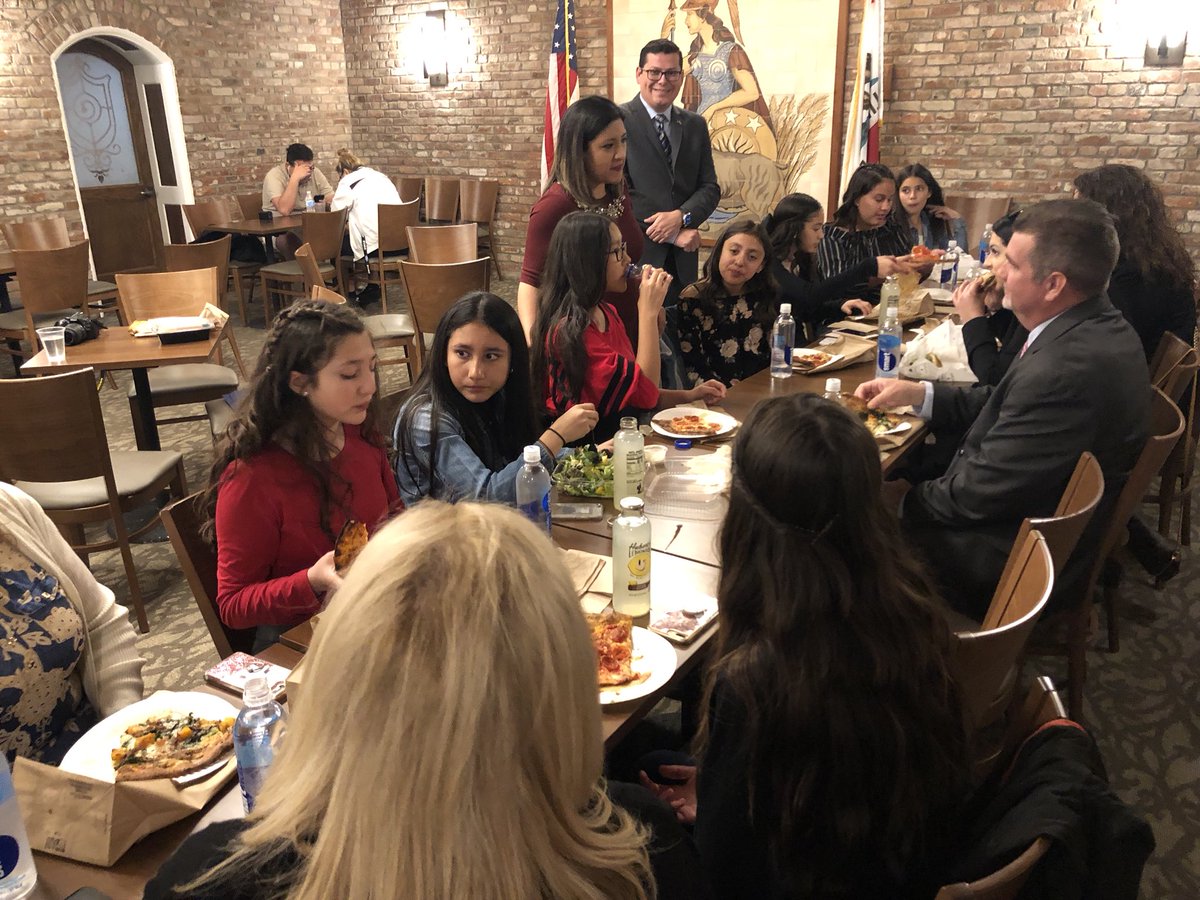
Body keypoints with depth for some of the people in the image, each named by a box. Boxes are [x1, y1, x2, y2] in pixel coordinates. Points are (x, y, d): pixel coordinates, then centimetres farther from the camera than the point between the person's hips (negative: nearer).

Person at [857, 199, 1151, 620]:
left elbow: (977, 496, -26)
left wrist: (903, 499, -10)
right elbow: (1004, 400, 9)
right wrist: (917, 392, 2)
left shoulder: (1065, 369, -33)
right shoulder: (1099, 327, -1)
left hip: (1017, 562, -9)